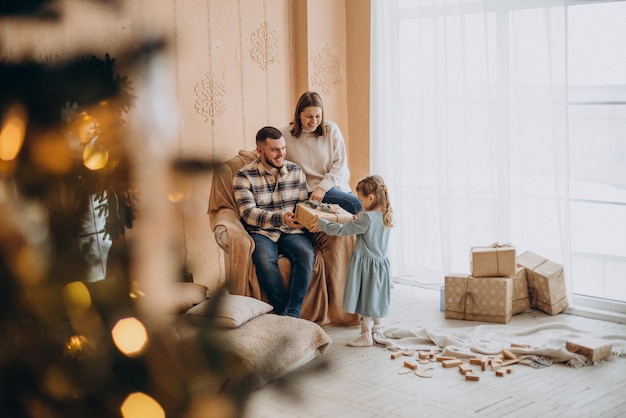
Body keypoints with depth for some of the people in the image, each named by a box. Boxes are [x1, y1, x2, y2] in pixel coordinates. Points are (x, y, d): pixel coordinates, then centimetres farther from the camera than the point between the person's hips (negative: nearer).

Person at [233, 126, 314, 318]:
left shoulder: (296, 171, 9)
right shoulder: (244, 176, -3)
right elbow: (248, 212, -13)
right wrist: (280, 218, -28)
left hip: (292, 231, 3)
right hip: (260, 232, -3)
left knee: (305, 254, -30)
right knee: (265, 259, -35)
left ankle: (292, 313, -24)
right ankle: (282, 312, -20)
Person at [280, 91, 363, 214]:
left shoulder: (331, 129, 0)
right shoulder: (285, 135, -4)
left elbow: (340, 163, -1)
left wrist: (323, 187, -11)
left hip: (335, 185, 3)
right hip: (312, 189, -3)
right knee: (355, 203, -22)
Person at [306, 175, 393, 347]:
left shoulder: (366, 218, -23)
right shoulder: (385, 216, 0)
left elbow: (341, 230, -17)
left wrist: (321, 224, -8)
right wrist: (357, 221, 19)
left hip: (365, 264, -8)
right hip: (381, 263, 8)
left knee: (365, 299, 2)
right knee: (375, 299, 18)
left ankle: (366, 336, 8)